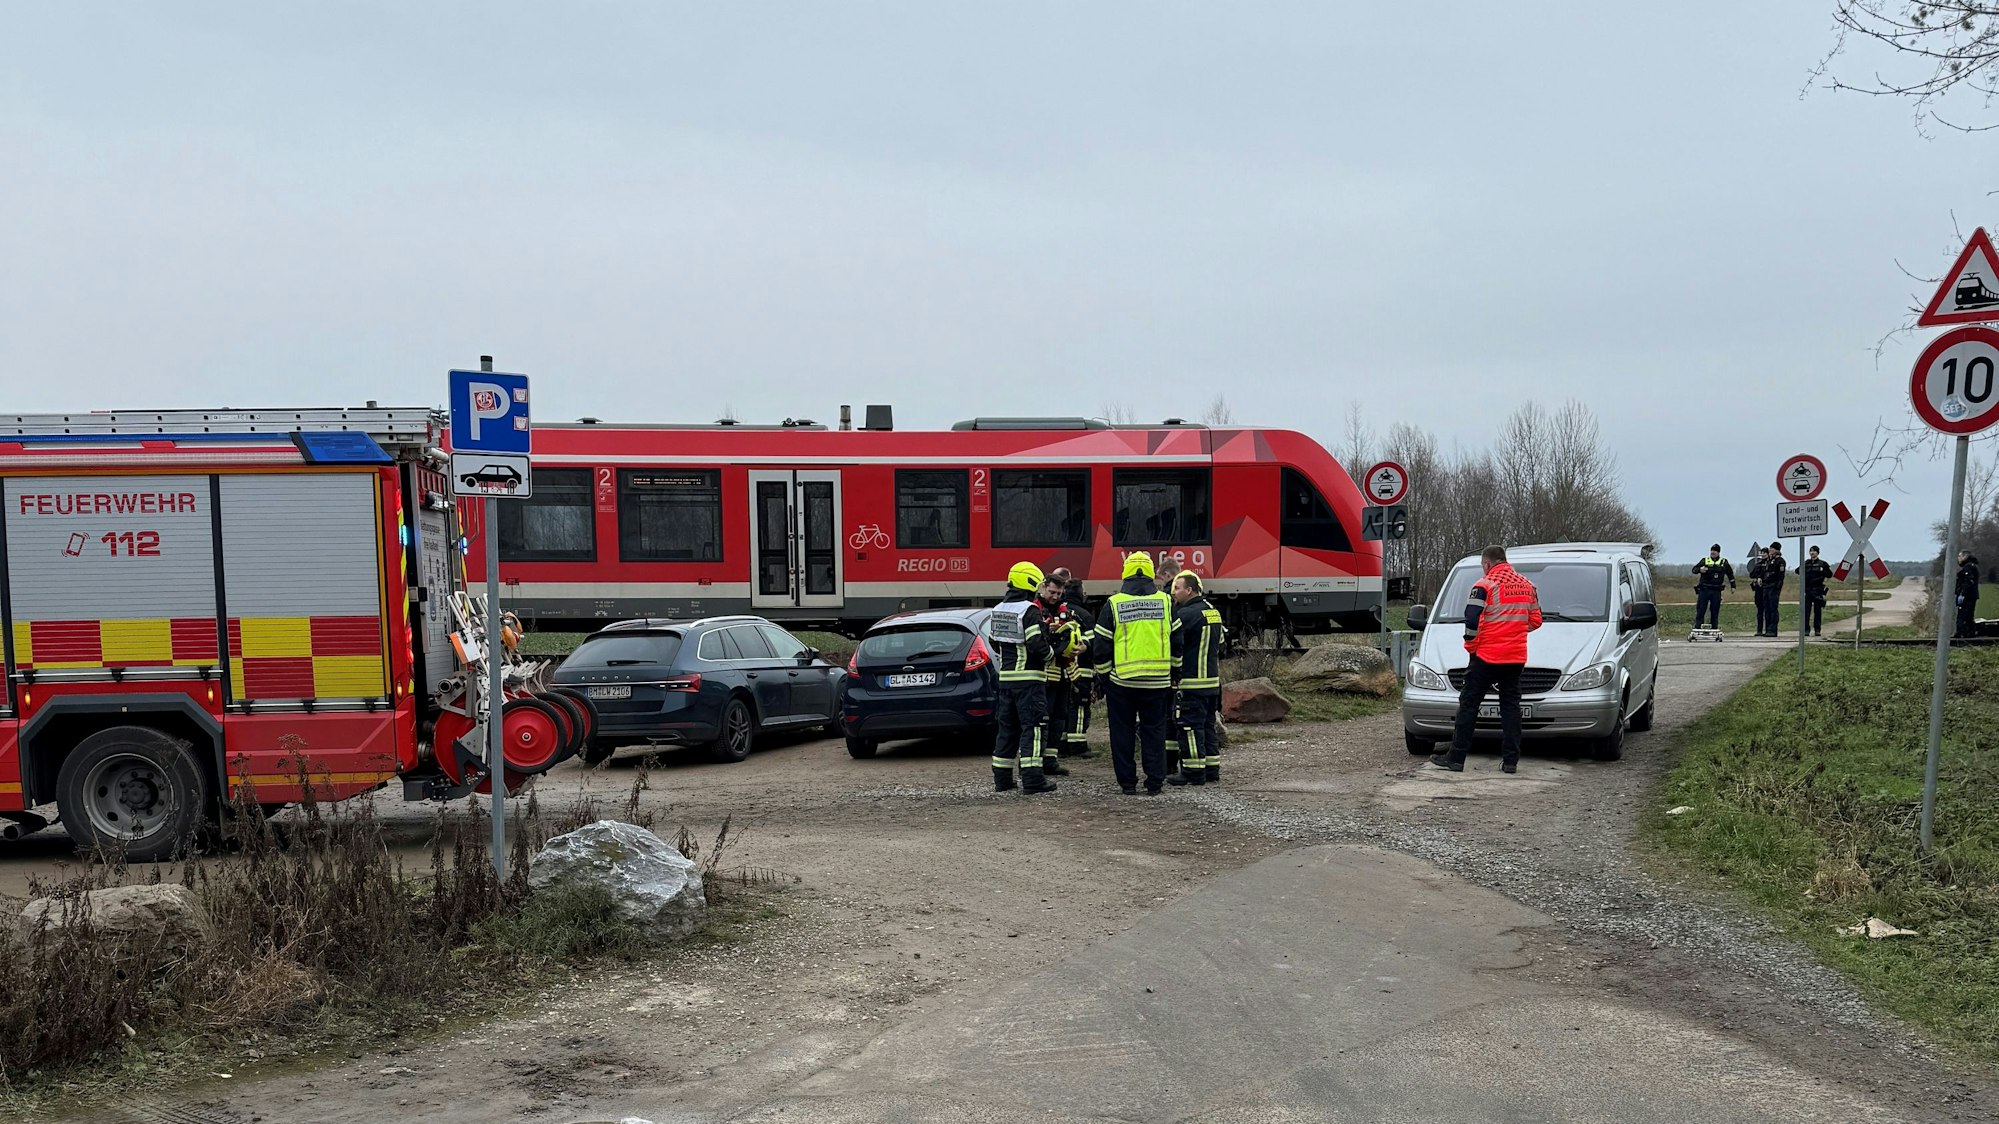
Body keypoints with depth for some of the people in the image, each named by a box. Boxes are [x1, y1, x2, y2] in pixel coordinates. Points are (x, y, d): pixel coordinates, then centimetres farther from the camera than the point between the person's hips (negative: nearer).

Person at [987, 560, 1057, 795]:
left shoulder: (997, 610, 11)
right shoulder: (1030, 611, -15)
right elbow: (1038, 646, -20)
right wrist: (1050, 655, -1)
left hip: (1006, 677, 8)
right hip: (1028, 678, -8)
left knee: (1007, 727, 13)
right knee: (1032, 727, -4)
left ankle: (1002, 779, 16)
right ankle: (1032, 780, -7)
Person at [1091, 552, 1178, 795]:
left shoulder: (1113, 604, -3)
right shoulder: (1166, 602, 3)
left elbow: (1102, 648, -1)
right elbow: (1177, 643, 7)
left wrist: (1102, 678, 10)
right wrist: (1173, 675, 18)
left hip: (1121, 682, -1)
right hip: (1157, 682, 1)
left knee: (1122, 733, 8)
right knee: (1154, 732, 9)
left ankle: (1127, 782, 10)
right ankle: (1155, 782, 9)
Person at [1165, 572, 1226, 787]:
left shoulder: (1187, 614, -15)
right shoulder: (1213, 611, 14)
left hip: (1191, 682, -9)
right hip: (1212, 681, 9)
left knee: (1190, 727, -4)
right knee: (1207, 725, 14)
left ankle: (1193, 771, -2)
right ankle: (1212, 769, 18)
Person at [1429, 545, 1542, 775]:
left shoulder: (1485, 585, -10)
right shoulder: (1527, 585, 10)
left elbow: (1472, 620, -16)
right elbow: (1535, 620, 14)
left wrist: (1470, 645, -1)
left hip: (1487, 656, -5)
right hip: (1516, 657, 5)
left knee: (1469, 704, 2)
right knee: (1511, 705, 10)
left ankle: (1456, 758, 2)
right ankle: (1511, 760, 6)